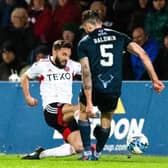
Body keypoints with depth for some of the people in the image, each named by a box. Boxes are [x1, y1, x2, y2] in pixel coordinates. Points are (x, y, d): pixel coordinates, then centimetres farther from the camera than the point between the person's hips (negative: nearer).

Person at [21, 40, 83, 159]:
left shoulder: (71, 65, 12)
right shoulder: (42, 65, 5)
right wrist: (28, 97, 13)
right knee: (81, 108, -34)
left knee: (78, 147, -6)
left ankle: (41, 154, 5)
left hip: (67, 112, 5)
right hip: (51, 110, -5)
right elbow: (25, 78, 21)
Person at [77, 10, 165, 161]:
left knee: (83, 112, 27)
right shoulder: (118, 36, 11)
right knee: (107, 118, 29)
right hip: (114, 90, 2)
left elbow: (86, 73, -9)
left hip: (95, 88, -2)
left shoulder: (84, 43, 1)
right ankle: (97, 153, 36)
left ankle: (87, 152, 19)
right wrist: (155, 79, 3)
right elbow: (142, 54, 2)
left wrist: (89, 102, -13)